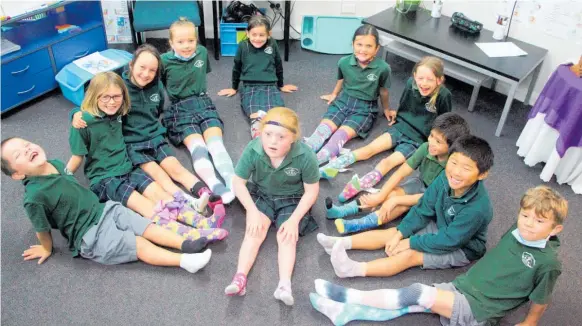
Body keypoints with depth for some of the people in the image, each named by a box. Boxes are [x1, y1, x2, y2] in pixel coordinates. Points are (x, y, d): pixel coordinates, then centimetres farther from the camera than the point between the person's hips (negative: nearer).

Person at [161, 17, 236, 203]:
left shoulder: (202, 52, 3)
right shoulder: (165, 61, -7)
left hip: (203, 104, 3)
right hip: (180, 109, -3)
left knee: (216, 142, -23)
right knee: (197, 146, -27)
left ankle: (233, 183, -43)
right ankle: (216, 188, -48)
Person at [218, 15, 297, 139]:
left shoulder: (272, 45, 8)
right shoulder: (243, 46, 6)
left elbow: (278, 66, 24)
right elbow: (237, 68, 21)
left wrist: (281, 86, 33)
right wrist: (234, 88, 30)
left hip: (270, 86, 2)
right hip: (250, 87, -2)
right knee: (257, 117, -35)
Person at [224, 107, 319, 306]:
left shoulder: (305, 156, -29)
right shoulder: (252, 150, -26)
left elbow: (311, 191, -15)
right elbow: (239, 182, -12)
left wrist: (294, 219, -21)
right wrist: (252, 211, -19)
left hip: (292, 200, -1)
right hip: (261, 195, 1)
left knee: (286, 237, -21)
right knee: (255, 232, -19)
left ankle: (284, 285, -32)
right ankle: (240, 279, -27)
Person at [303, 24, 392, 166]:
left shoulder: (383, 68, -14)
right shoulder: (344, 62, -5)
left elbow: (383, 91, 4)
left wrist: (386, 109, 20)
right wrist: (334, 94, 34)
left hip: (365, 108, -3)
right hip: (343, 101, 4)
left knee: (341, 134, -27)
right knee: (324, 127, -24)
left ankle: (312, 165, -49)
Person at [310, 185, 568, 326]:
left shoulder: (548, 262, -10)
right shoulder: (514, 234, 7)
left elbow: (539, 303, -3)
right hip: (460, 288, 6)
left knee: (417, 293, -21)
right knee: (409, 305, -11)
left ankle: (350, 296, -14)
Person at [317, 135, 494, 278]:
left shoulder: (477, 208, -35)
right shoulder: (444, 179, -18)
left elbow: (449, 241, -29)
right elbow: (423, 210, -8)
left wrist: (411, 242, -22)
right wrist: (400, 233, -15)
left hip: (462, 248, -6)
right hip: (441, 228, 7)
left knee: (410, 254, -22)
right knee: (392, 233, -4)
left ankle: (353, 269, -30)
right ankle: (342, 243, -7)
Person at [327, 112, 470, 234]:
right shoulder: (426, 148, -19)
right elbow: (400, 173, -17)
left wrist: (396, 200, -33)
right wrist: (380, 196, -27)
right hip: (420, 183, 4)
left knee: (402, 204, -29)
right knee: (392, 193, -23)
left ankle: (357, 225, -36)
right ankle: (343, 211, -30)